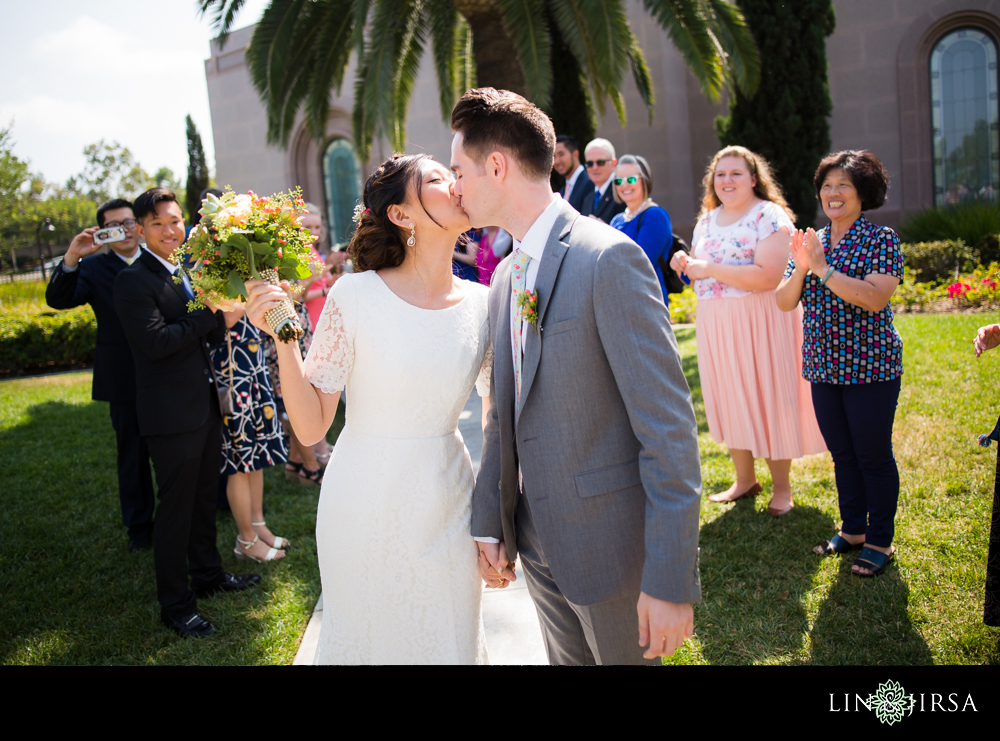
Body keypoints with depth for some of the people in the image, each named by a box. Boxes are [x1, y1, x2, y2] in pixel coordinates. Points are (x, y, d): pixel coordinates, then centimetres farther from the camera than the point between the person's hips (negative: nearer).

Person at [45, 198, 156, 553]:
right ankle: (139, 527, 27)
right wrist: (71, 258, -31)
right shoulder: (94, 267, -4)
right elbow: (57, 299, -16)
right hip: (125, 380, -1)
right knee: (133, 456, 12)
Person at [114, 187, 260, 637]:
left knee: (204, 498, 21)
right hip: (171, 413, -8)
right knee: (176, 508, 3)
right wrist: (208, 313, -19)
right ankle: (176, 606, 17)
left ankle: (208, 573, 39)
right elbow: (156, 342, -25)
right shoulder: (133, 281, -14)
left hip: (206, 404, 8)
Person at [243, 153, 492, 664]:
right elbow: (310, 426, -13)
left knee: (450, 641, 18)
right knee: (366, 638, 18)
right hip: (365, 512, -2)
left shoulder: (481, 305, -5)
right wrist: (282, 337, -24)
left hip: (445, 511, 3)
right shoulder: (356, 296, -15)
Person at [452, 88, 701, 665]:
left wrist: (671, 580, -22)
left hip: (609, 545, -7)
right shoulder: (505, 279, 8)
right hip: (537, 541, 7)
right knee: (568, 658, 22)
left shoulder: (609, 259, -18)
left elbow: (669, 427, -21)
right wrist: (489, 523, 7)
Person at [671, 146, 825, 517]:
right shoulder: (707, 219, 12)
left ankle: (781, 486, 17)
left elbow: (767, 277, -22)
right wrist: (687, 264, -2)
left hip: (760, 321, -6)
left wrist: (710, 269, -21)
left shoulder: (769, 216, -10)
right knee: (730, 399, 12)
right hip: (716, 324, 6)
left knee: (768, 397, 1)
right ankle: (744, 480, 27)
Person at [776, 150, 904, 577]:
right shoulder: (812, 242, 8)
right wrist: (801, 269, -14)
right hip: (824, 368, 5)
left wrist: (823, 268, -23)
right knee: (842, 454, 15)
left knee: (873, 455, 4)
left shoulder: (880, 239, -7)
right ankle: (853, 529, 30)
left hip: (870, 368, -5)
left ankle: (880, 541, 18)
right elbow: (784, 302, 4)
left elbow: (874, 299, -21)